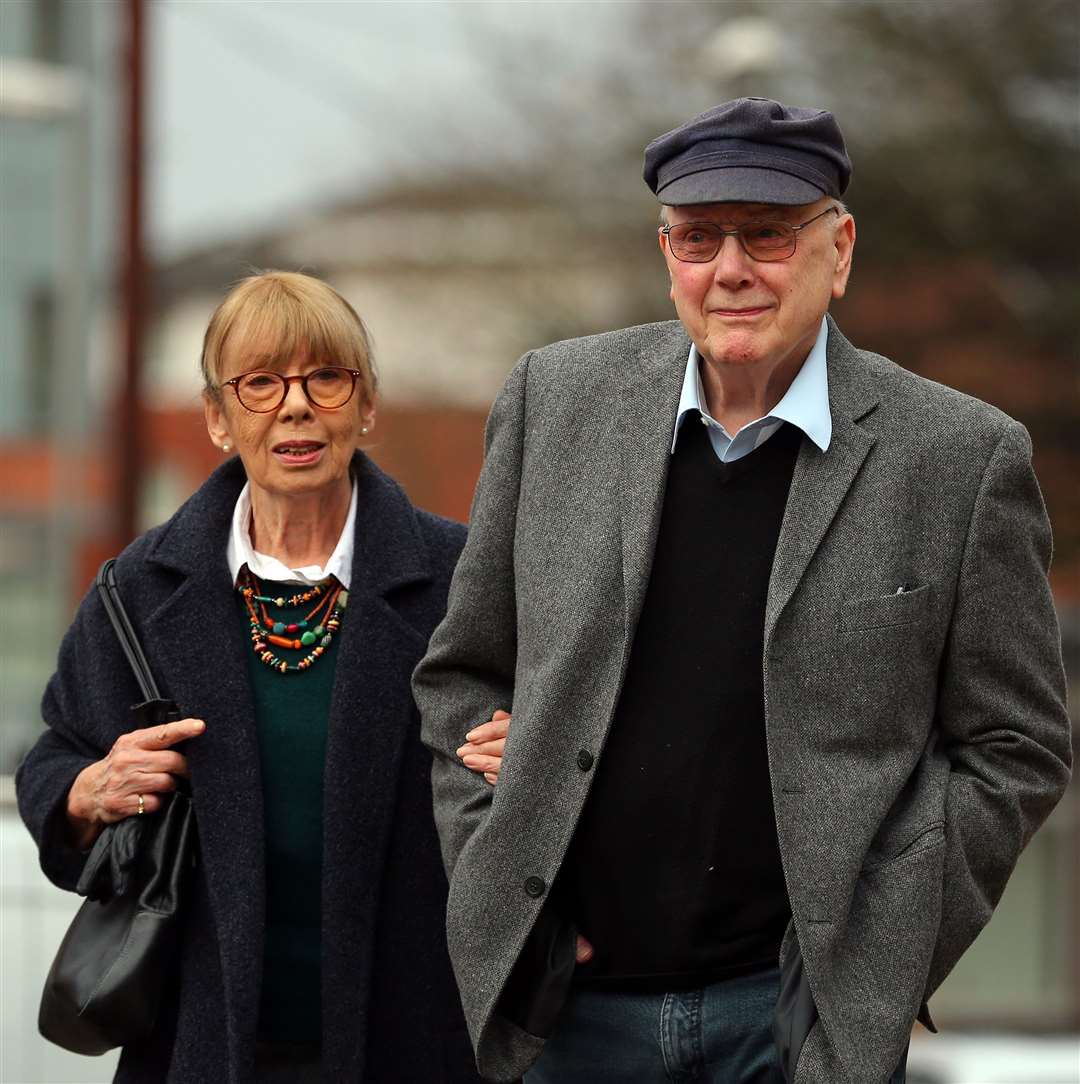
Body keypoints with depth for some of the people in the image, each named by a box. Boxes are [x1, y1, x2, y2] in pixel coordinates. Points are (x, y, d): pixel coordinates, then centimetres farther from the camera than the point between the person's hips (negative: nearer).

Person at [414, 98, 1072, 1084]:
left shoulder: (963, 458, -4)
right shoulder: (558, 401, 4)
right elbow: (462, 674, 12)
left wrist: (871, 957, -8)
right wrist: (494, 894, 2)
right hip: (571, 999, 3)